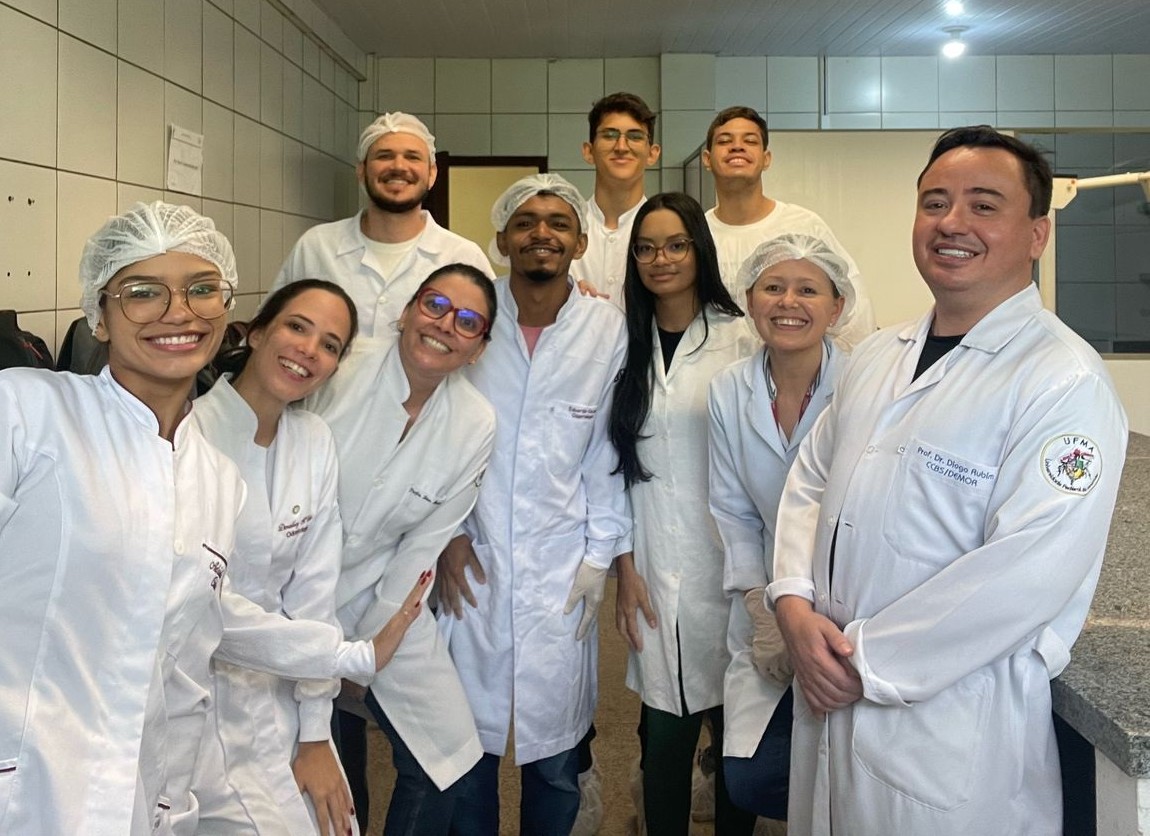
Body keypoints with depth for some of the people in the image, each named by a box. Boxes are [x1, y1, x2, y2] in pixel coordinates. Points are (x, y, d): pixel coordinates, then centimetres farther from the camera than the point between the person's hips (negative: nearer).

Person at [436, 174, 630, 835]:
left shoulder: (608, 328, -1)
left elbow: (608, 446, 3)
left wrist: (601, 555, 1)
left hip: (561, 568, 0)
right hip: (472, 559, 0)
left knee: (555, 750, 6)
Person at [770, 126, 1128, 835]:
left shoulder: (1067, 384, -15)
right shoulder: (879, 357, 8)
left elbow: (1026, 576, -23)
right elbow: (810, 482, 12)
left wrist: (867, 662, -18)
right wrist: (795, 604, -5)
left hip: (957, 732, -6)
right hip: (829, 696, 7)